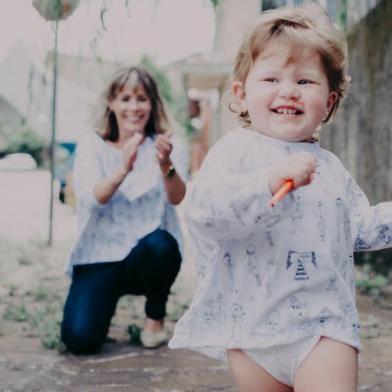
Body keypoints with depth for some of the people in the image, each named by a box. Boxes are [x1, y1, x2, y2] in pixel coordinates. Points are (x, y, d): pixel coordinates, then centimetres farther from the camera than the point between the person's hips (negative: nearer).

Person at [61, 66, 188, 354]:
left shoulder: (168, 145, -1)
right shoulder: (92, 146, -1)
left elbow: (176, 198, -19)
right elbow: (91, 199, -17)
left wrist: (166, 165, -40)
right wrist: (123, 168, -36)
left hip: (149, 256, 0)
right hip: (100, 254, 0)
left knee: (159, 244, -37)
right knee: (80, 339, -21)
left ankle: (155, 317, -4)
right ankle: (109, 300, 17)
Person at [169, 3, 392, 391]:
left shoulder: (329, 166, 12)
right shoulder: (235, 151, -6)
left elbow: (360, 228, 21)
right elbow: (202, 210, -23)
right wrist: (270, 181, -33)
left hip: (325, 326, 3)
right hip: (252, 328, -3)